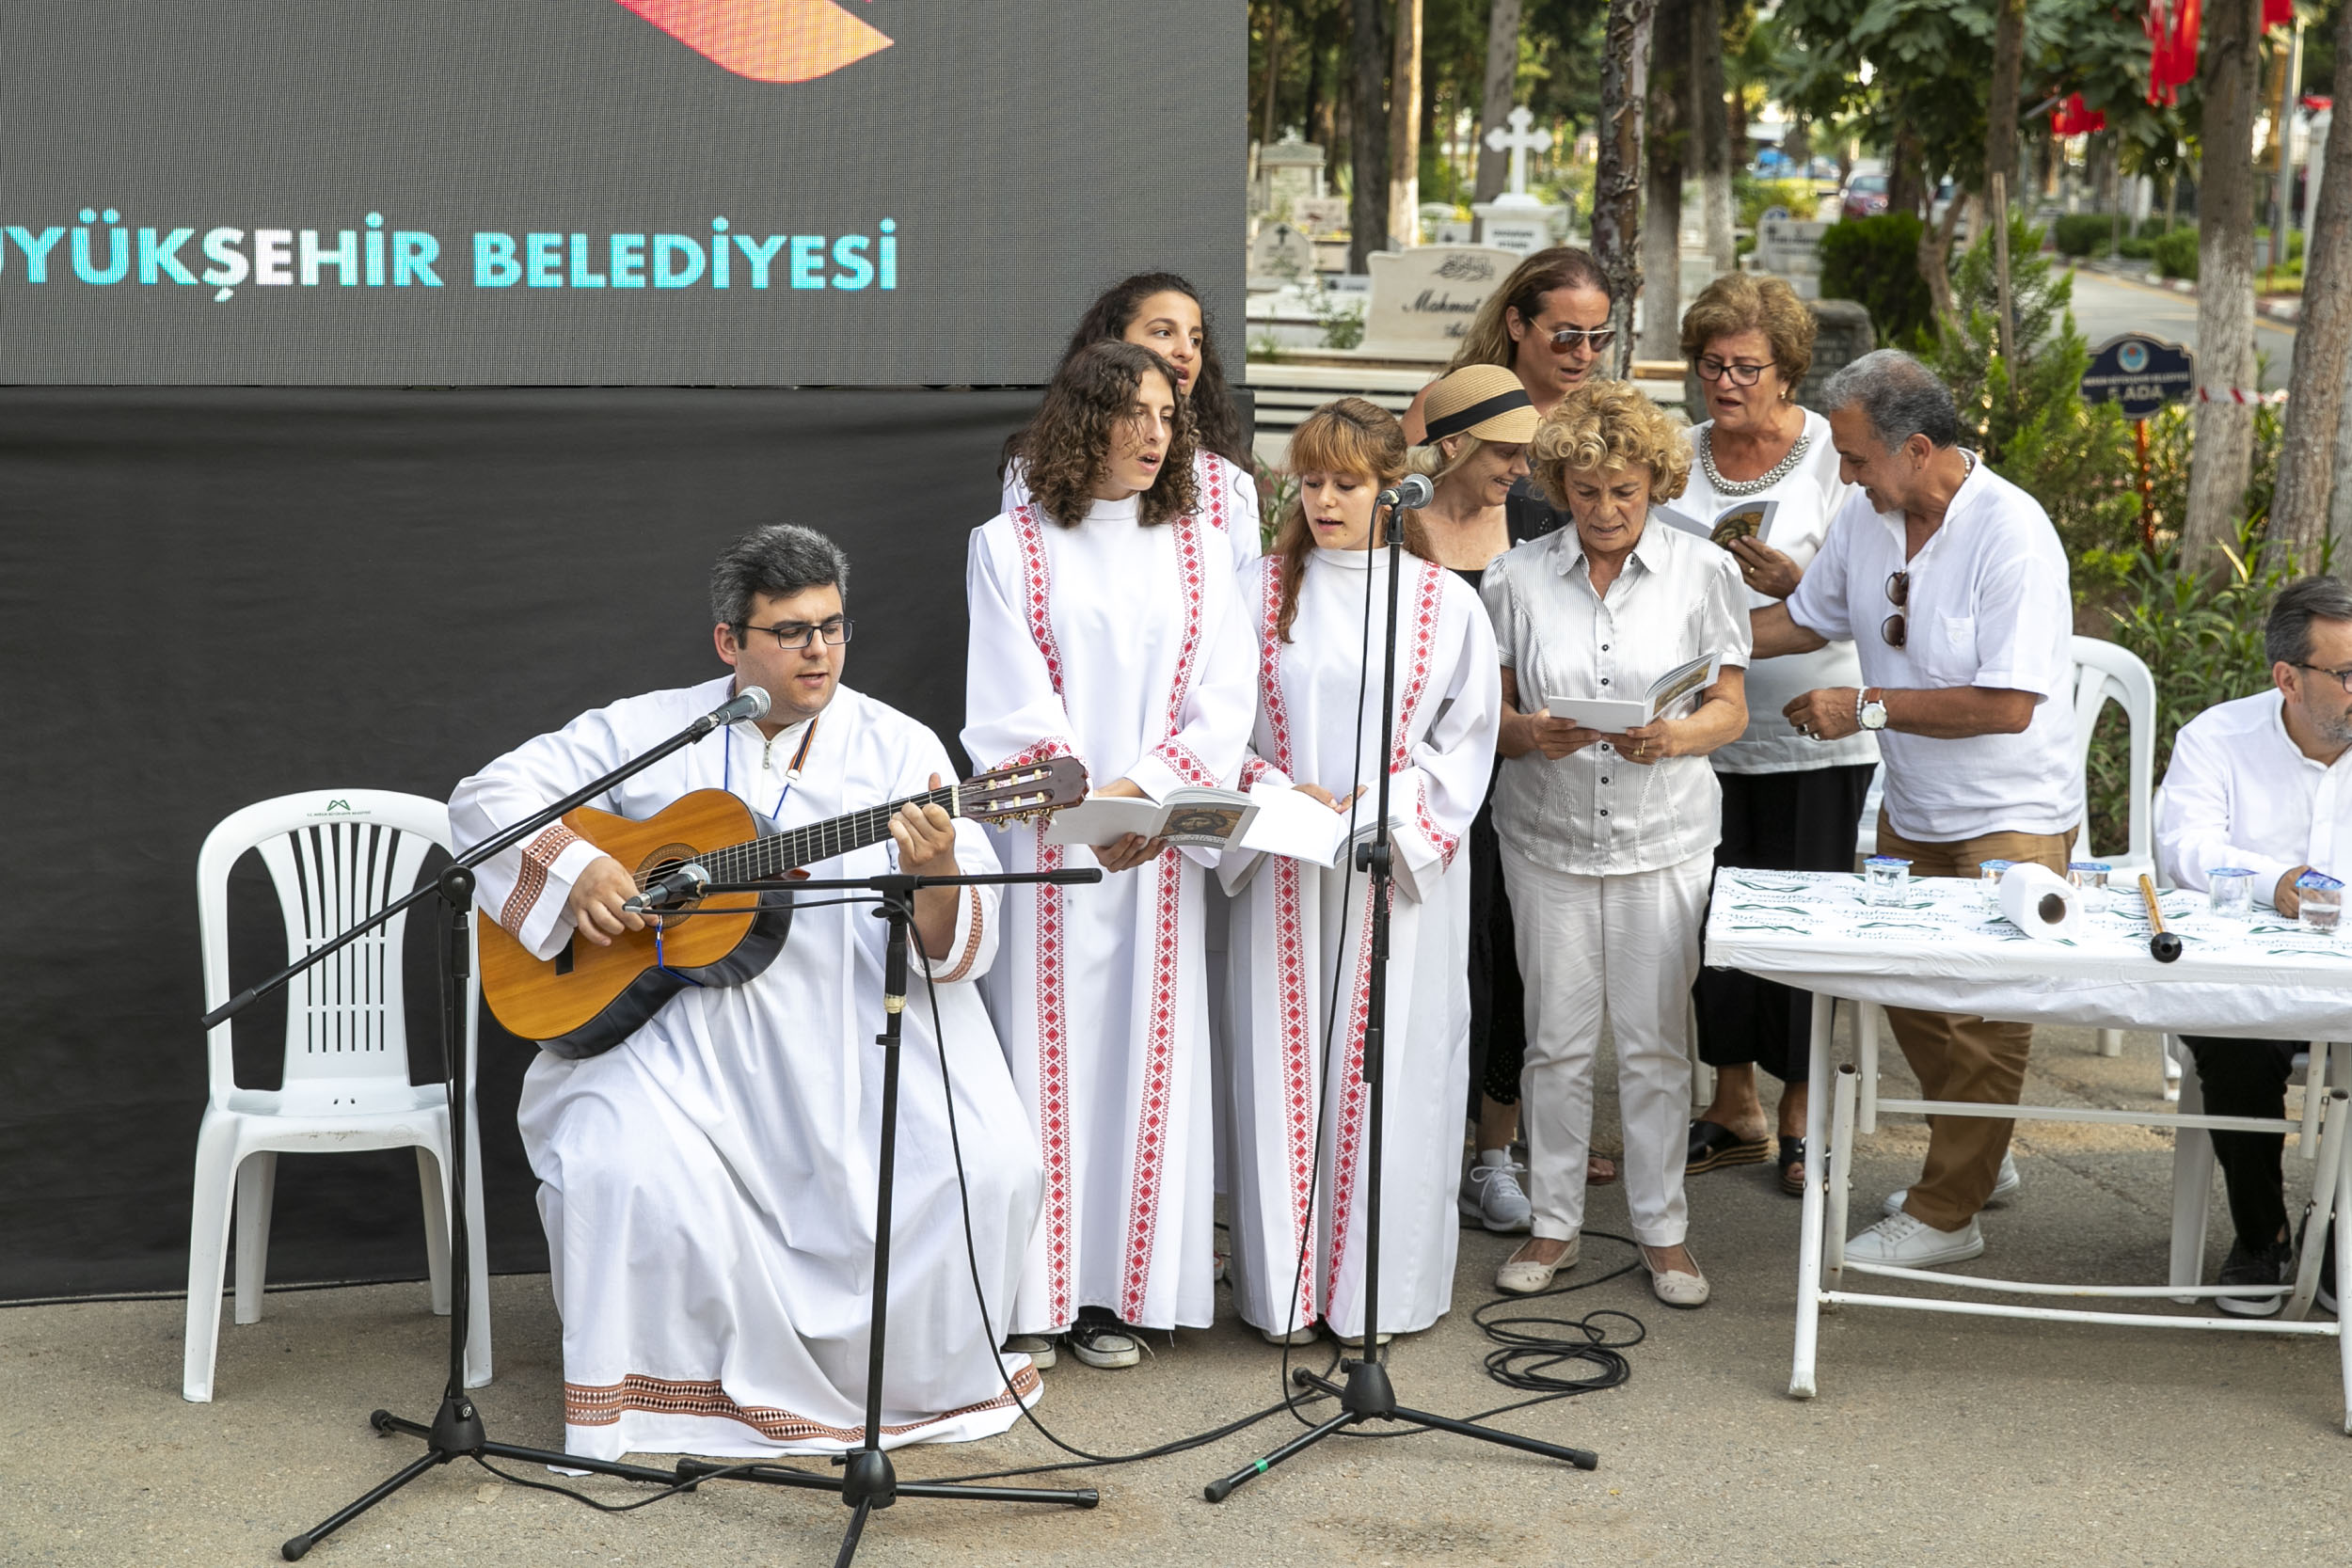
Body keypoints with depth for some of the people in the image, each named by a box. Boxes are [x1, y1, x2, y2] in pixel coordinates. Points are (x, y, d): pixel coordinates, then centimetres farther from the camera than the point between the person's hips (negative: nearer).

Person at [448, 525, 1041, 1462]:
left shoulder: (900, 749, 5)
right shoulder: (649, 732, 8)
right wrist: (573, 868, -11)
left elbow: (965, 944, -2)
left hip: (858, 1019, 1)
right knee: (621, 1168, -29)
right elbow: (488, 794, 7)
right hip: (680, 1021, 0)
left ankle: (909, 1380, 8)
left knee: (989, 1170, -20)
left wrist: (934, 883, -26)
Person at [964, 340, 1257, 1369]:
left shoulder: (1194, 549, 12)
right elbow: (1013, 702, -5)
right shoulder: (1010, 547, 3)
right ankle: (1033, 1293, 2)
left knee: (1145, 1043, 1)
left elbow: (1223, 696, 3)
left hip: (1160, 836, 3)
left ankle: (1118, 1288, 7)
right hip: (1046, 840, -3)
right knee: (1048, 1043, -3)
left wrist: (1145, 792, -12)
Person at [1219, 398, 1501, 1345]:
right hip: (1284, 874, 1)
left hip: (1401, 872, -1)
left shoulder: (1444, 602, 4)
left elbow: (1467, 736, 3)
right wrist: (1283, 796, -11)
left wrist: (1382, 813, -10)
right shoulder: (1259, 591, 8)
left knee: (1390, 1066, 0)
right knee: (1284, 1063, 1)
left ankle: (1381, 1286, 9)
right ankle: (1285, 1285, 9)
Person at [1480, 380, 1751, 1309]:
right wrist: (1530, 734, -19)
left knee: (1655, 1040, 2)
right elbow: (1487, 712, 3)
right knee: (1558, 1038, 4)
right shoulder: (1516, 578, 3)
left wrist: (1673, 737, -19)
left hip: (1664, 838, -1)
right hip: (1547, 837, 1)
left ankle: (1662, 1227, 14)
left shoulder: (1702, 571, 2)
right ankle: (1553, 1223, 17)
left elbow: (1730, 710, 2)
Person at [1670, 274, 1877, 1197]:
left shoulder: (1832, 454, -5)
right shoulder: (1680, 458, 7)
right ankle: (1734, 1109, 22)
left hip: (1814, 734, -4)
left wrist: (1794, 584, -26)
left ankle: (1803, 1117, 14)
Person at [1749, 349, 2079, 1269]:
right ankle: (1978, 1160, 35)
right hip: (1912, 812, 8)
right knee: (1909, 990, 16)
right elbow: (1806, 618, 16)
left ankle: (1946, 1212, 10)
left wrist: (1867, 707, -22)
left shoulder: (2011, 533, -24)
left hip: (2010, 822, -8)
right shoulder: (1866, 514, -2)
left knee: (1984, 1012, 0)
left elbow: (2007, 705, -26)